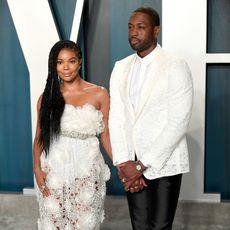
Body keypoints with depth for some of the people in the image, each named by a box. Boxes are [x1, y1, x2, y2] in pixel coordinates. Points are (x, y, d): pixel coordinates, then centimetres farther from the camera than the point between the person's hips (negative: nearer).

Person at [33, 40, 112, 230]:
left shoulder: (99, 94, 0)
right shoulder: (47, 97, 5)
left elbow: (105, 134, 3)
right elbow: (40, 136, 6)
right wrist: (37, 169, -6)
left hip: (87, 169, -1)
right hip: (55, 169, 1)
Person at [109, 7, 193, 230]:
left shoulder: (176, 66, -8)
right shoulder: (121, 67, 7)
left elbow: (178, 122, -14)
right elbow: (116, 116, 3)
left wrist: (142, 165, -16)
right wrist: (124, 162, -9)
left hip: (164, 163, -4)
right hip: (132, 163, 4)